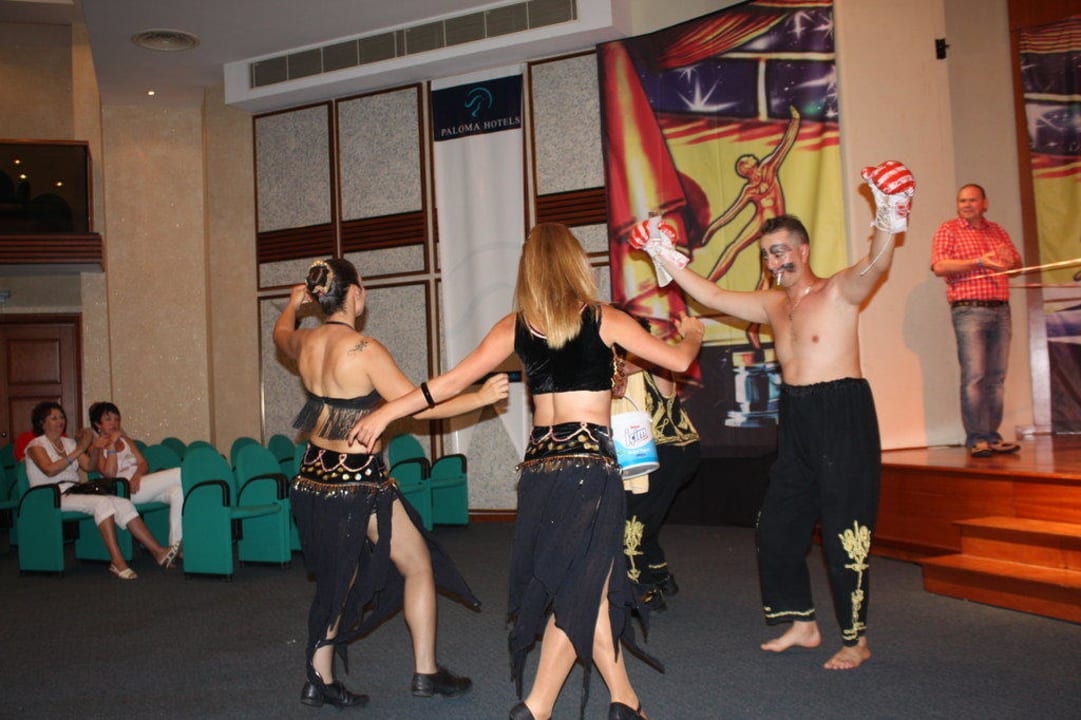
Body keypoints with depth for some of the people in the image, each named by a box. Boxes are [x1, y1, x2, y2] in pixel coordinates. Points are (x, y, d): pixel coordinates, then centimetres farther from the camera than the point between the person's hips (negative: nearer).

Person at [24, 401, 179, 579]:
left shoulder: (69, 443, 21)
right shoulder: (36, 445, 3)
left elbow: (89, 467, 12)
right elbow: (50, 470, -17)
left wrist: (94, 449, -6)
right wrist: (79, 450, -16)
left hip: (75, 492, 6)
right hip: (52, 498, -6)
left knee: (123, 503, -19)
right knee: (101, 502, -33)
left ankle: (157, 551, -25)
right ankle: (117, 560, -37)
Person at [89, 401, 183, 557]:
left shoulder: (126, 440, 26)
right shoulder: (96, 446, 8)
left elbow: (143, 463, 14)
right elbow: (109, 473, -7)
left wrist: (136, 476, -8)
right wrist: (111, 444, -9)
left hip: (139, 483, 6)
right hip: (124, 489, -6)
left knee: (177, 491, -28)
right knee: (180, 474, -23)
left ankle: (175, 545, -29)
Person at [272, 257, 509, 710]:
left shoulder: (305, 343, 2)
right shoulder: (363, 350, -19)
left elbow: (281, 334, 28)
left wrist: (293, 303, 48)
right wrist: (481, 397, -10)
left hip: (314, 477, 8)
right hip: (359, 480, -7)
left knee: (337, 580, 20)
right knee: (419, 566, 10)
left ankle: (320, 679, 22)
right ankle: (426, 673, 17)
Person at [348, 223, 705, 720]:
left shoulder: (516, 326, 5)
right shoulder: (602, 319, -2)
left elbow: (454, 381, 4)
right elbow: (678, 361, 4)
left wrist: (386, 413, 13)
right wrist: (692, 333, 27)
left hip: (538, 465, 4)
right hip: (591, 463, -4)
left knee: (589, 585, 13)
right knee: (582, 588, 3)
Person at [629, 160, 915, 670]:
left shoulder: (839, 292, -5)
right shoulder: (772, 304, 13)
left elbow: (873, 267, -25)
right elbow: (712, 297, 17)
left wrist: (887, 222, -43)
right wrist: (666, 258, 14)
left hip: (843, 416, -7)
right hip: (795, 418, 7)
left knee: (844, 533, -3)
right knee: (777, 528, 11)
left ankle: (856, 639, 11)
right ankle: (802, 624, 25)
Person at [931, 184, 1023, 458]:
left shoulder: (996, 230, 20)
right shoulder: (948, 230, 3)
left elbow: (1017, 262, 25)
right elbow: (939, 266, -11)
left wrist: (1009, 257, 1)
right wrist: (979, 261, -17)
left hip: (1000, 309, 6)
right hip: (969, 311, -6)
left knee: (997, 376, 5)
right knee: (974, 376, -11)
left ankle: (991, 435, 11)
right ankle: (975, 439, -8)